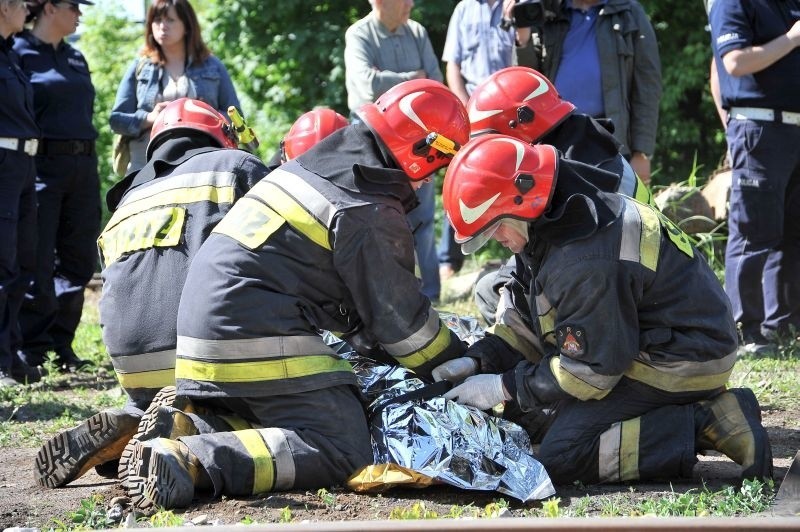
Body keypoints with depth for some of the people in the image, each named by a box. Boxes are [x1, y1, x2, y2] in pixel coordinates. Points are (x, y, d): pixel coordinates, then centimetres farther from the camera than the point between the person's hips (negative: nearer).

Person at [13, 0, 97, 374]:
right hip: (41, 165, -7)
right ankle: (31, 349, 2)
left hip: (82, 167, 7)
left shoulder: (75, 59, 17)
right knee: (37, 263, -5)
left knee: (78, 260, 7)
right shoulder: (19, 52, -4)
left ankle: (61, 344, 15)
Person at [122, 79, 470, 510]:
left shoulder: (311, 168, 20)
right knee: (341, 451, -13)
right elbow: (400, 320, -3)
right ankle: (189, 461, -30)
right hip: (260, 345, -9)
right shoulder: (373, 215, -8)